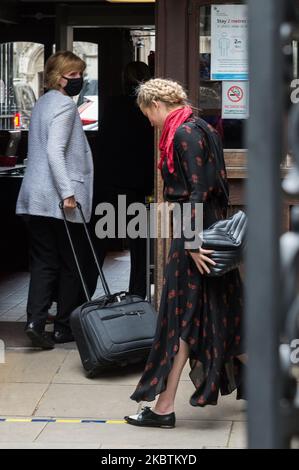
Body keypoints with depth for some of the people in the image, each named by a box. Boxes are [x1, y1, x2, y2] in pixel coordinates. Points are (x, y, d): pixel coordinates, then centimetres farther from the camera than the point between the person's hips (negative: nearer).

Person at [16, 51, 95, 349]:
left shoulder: (42, 103, 17)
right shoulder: (64, 105, -12)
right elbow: (55, 151, -22)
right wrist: (68, 193, -24)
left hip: (35, 198, 8)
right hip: (60, 199, -8)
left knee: (43, 262, 6)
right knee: (72, 263, 5)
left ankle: (35, 322, -7)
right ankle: (65, 327, 12)